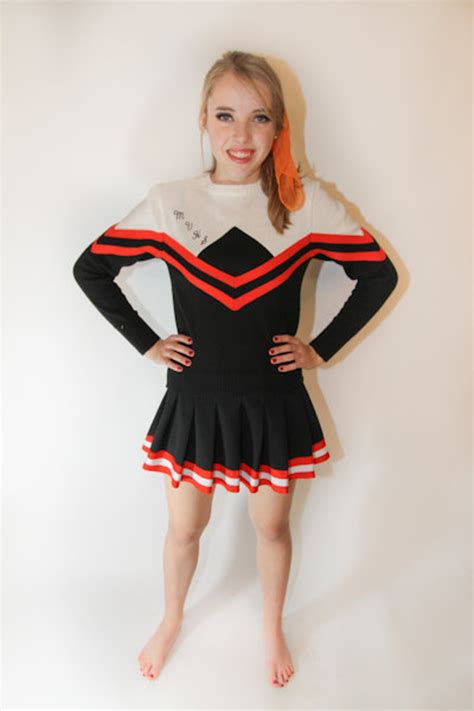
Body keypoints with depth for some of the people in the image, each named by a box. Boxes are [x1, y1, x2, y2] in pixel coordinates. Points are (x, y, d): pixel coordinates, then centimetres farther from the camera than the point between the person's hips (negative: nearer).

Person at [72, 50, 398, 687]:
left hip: (274, 402, 0)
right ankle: (171, 621, 49)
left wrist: (322, 349, -4)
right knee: (184, 527, 18)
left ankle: (273, 628, 48)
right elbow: (91, 269, 2)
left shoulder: (306, 202, -8)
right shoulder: (168, 203, -7)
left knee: (272, 524, 19)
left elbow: (379, 275, -1)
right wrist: (146, 343, -2)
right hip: (194, 399, 1)